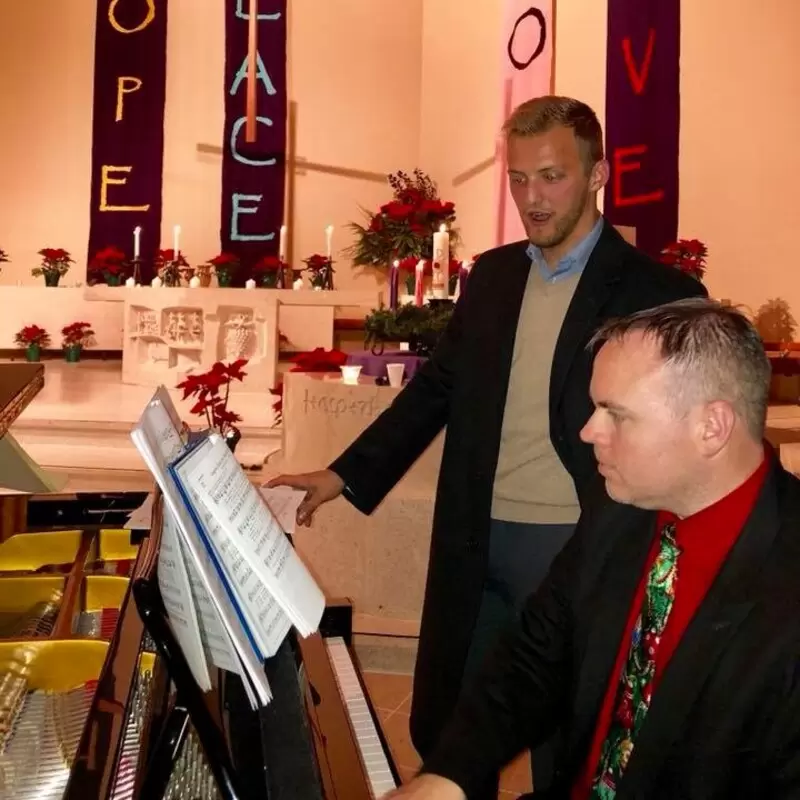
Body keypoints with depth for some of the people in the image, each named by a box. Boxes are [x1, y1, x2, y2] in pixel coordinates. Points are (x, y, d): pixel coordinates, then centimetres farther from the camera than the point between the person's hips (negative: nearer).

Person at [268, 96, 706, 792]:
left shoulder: (659, 294, -9)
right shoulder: (492, 275, 8)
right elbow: (436, 388, 12)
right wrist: (345, 475, 4)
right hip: (476, 542, 5)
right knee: (439, 730, 18)